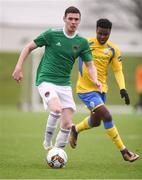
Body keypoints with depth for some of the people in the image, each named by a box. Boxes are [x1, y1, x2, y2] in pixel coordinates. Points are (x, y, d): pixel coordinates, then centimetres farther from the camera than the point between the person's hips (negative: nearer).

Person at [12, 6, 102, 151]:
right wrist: (18, 68, -4)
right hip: (46, 81, -4)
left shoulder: (82, 43, 5)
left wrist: (95, 80, -12)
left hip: (64, 85, 4)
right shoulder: (52, 34, -5)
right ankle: (47, 141, -7)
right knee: (56, 109, -31)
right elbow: (29, 47, 4)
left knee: (67, 124, -3)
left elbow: (90, 65, 9)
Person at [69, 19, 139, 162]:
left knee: (95, 122, 19)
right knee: (107, 116, -17)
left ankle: (75, 129, 50)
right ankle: (124, 151, -10)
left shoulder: (113, 50, -1)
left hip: (101, 89, 6)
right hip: (86, 89, -6)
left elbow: (118, 70, -2)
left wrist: (122, 89, -15)